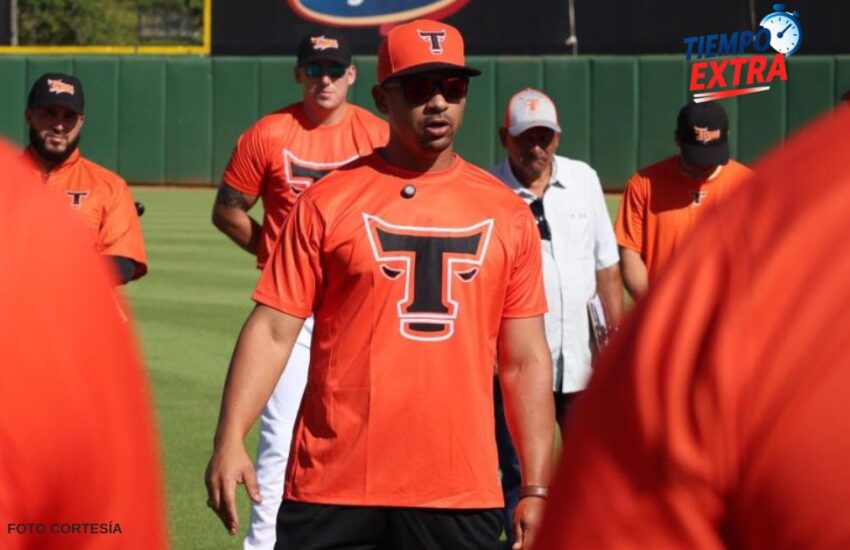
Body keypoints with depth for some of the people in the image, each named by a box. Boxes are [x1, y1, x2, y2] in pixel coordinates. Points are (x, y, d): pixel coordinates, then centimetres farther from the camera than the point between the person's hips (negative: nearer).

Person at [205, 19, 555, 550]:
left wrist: (537, 488, 6)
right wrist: (229, 442, -12)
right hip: (333, 489, -1)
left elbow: (525, 360, 11)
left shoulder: (508, 214, 9)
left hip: (461, 497, 1)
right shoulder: (327, 202, 3)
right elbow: (272, 332, 0)